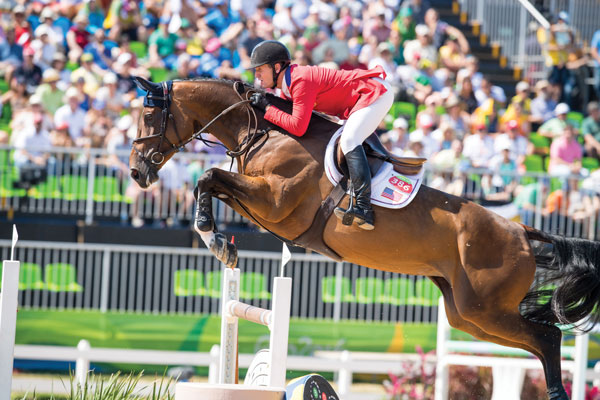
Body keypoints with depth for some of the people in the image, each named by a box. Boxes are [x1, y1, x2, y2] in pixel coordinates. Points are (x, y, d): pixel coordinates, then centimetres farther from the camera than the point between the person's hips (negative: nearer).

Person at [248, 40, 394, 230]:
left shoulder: (301, 81, -25)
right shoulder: (287, 84, 7)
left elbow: (297, 127, -30)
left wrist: (267, 108, -21)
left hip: (376, 92, -11)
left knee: (349, 141, -26)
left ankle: (364, 209, -37)